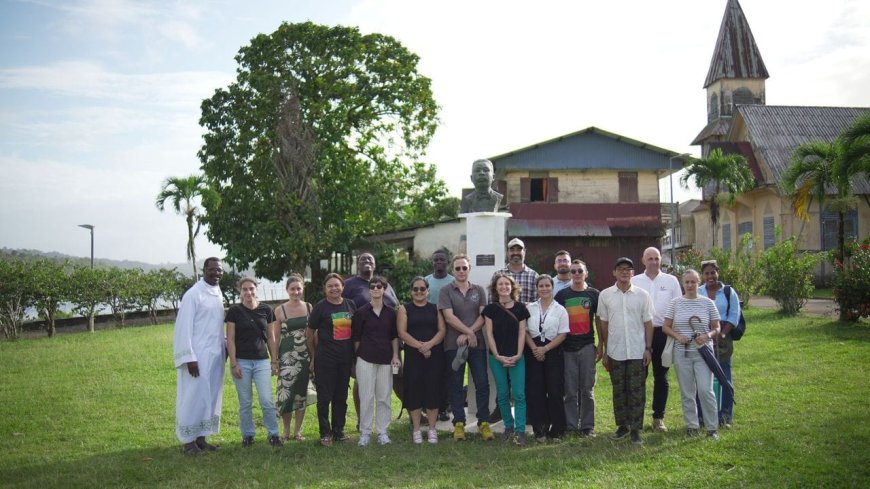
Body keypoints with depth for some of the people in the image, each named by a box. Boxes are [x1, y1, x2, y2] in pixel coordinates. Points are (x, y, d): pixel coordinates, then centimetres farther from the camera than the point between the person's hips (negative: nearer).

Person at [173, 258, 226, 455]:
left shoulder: (218, 294, 11)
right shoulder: (193, 294, -11)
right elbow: (184, 326, -14)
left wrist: (223, 348, 10)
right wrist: (189, 357, -18)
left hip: (215, 355, 7)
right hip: (198, 355, -7)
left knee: (210, 397, 9)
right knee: (193, 397, -3)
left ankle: (201, 438, 17)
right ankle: (187, 441, 5)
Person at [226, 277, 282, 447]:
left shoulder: (266, 310, 4)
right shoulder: (234, 311, -2)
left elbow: (271, 337, 10)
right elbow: (230, 339, -2)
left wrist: (275, 361, 7)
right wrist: (234, 364, -8)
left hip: (262, 361, 1)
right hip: (242, 362, -1)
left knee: (267, 401, -5)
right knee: (245, 403, 5)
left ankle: (273, 434, 7)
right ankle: (248, 435, 18)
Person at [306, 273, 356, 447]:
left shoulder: (350, 305, 6)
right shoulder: (320, 307, -6)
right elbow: (309, 334, 1)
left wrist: (354, 352, 11)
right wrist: (314, 355, 5)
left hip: (345, 358, 4)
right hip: (325, 359, -4)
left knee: (341, 396, 12)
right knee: (324, 397, 0)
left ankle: (338, 430, 23)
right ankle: (325, 433, 10)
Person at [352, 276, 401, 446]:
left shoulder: (391, 312, 7)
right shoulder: (361, 312, 0)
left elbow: (395, 336, 11)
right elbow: (356, 338, 4)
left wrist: (395, 356, 3)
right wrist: (358, 355, 2)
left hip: (385, 360, 2)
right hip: (366, 359, -2)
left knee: (384, 397, 5)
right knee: (366, 397, -1)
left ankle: (383, 432, 13)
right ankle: (365, 432, 7)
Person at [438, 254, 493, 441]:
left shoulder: (479, 290, 10)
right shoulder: (446, 291, 2)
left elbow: (483, 315, 2)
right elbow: (449, 317, -8)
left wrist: (468, 334, -10)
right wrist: (469, 332, -12)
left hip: (477, 343, 2)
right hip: (454, 345, -2)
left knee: (482, 383, 0)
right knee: (456, 385, 3)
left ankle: (484, 422, 8)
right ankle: (459, 423, 10)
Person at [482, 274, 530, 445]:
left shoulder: (520, 308, 2)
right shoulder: (490, 309, 3)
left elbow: (522, 332, 1)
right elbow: (489, 334, 1)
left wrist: (518, 355, -9)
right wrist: (497, 356, -8)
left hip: (516, 357, -1)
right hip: (497, 357, 1)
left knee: (519, 394, -6)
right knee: (502, 394, 6)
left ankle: (520, 431, -3)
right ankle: (508, 426, 20)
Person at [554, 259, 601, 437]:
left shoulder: (594, 294, 5)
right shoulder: (561, 295, 6)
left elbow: (599, 320, 8)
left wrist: (601, 345, 3)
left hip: (587, 347, 0)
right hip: (567, 348, 0)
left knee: (587, 389, 2)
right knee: (570, 390, 3)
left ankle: (587, 426, 10)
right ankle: (570, 425, 11)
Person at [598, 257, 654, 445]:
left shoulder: (642, 295, 1)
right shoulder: (605, 295, 3)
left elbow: (648, 323, 3)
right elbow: (603, 324, 6)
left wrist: (648, 349, -3)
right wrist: (605, 351, 5)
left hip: (637, 352, -1)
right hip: (615, 352, 1)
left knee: (637, 391, 1)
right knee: (619, 390, 9)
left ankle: (636, 429, 7)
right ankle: (623, 426, 20)